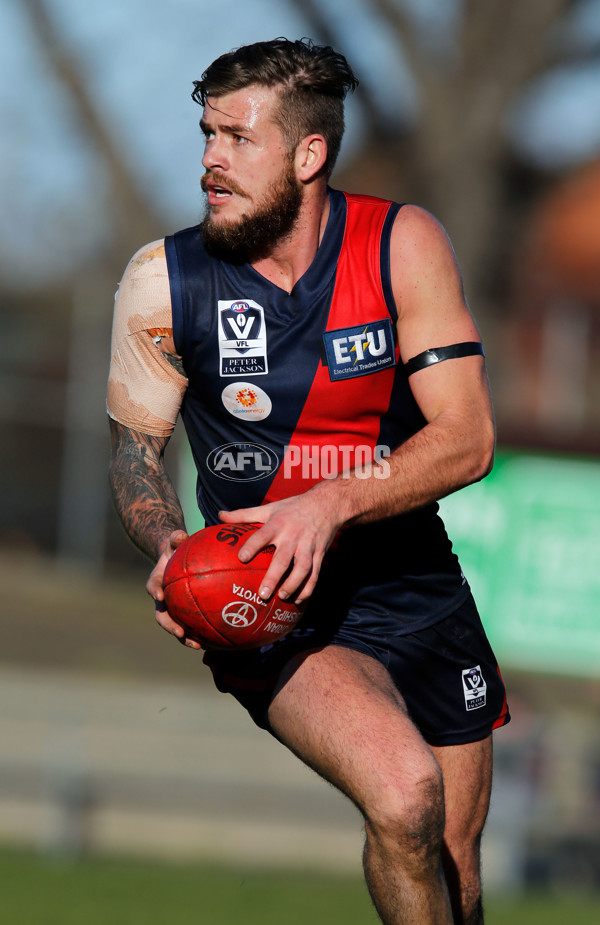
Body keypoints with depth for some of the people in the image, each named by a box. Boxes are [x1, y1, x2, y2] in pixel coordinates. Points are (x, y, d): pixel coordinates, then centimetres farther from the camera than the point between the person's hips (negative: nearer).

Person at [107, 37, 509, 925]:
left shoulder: (402, 245, -8)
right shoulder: (164, 280, -8)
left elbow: (467, 439, -11)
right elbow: (136, 448, 3)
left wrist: (332, 505, -26)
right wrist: (168, 547, -19)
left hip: (412, 579, 3)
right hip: (272, 605, -3)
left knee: (453, 853, 11)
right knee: (403, 797, -28)